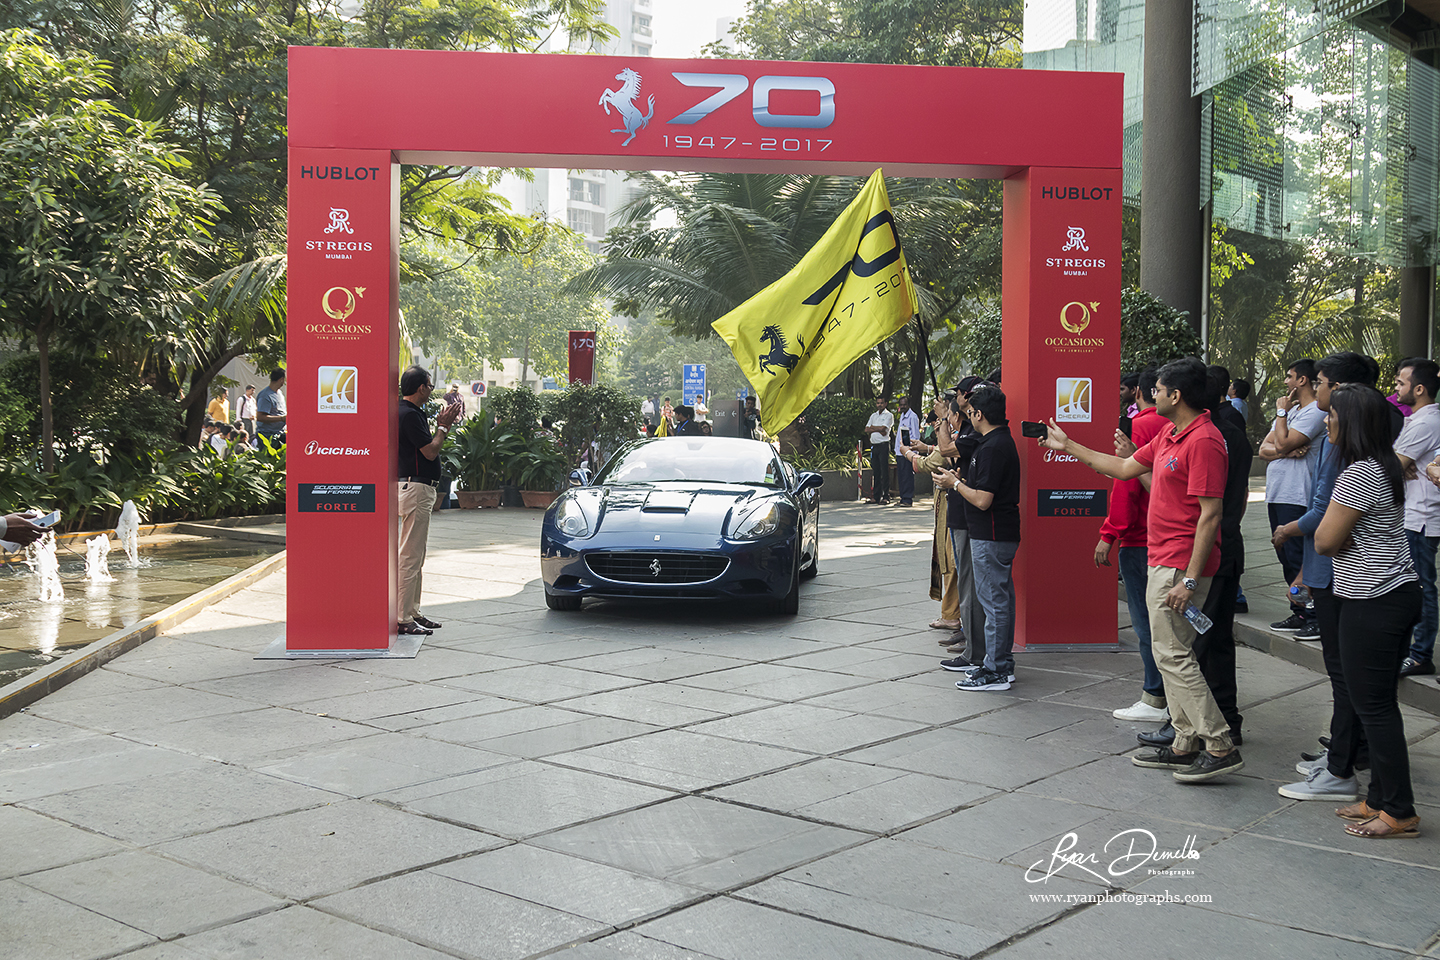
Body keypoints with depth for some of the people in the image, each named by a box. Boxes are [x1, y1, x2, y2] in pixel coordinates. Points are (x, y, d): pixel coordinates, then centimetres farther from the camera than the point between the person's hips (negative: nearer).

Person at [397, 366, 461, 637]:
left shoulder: (410, 412, 16)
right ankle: (402, 619, -7)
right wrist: (443, 426, -4)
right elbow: (430, 451, -18)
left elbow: (426, 448, 20)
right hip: (415, 489, -11)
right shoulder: (409, 414, -16)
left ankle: (413, 612, 21)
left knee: (416, 556, 15)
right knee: (410, 556, -9)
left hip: (420, 489, 11)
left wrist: (442, 424, 14)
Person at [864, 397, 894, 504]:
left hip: (883, 445, -6)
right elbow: (866, 429, 8)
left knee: (884, 471, -8)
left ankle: (886, 496, -7)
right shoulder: (873, 415, 19)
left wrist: (872, 427, 1)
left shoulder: (889, 415, 0)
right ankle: (876, 496, 10)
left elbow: (883, 428, -13)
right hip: (874, 445, 6)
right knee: (875, 472, 7)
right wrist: (879, 430, -6)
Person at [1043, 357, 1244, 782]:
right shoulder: (1169, 435, 13)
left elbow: (1210, 514, -22)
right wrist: (1068, 446, 28)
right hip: (1162, 561, 10)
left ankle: (1221, 748, -4)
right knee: (1171, 653, 13)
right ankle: (1186, 744, 20)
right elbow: (1125, 468, 25)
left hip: (1181, 566, -10)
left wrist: (1190, 579, -24)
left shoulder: (1203, 441, -18)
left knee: (1172, 654, -8)